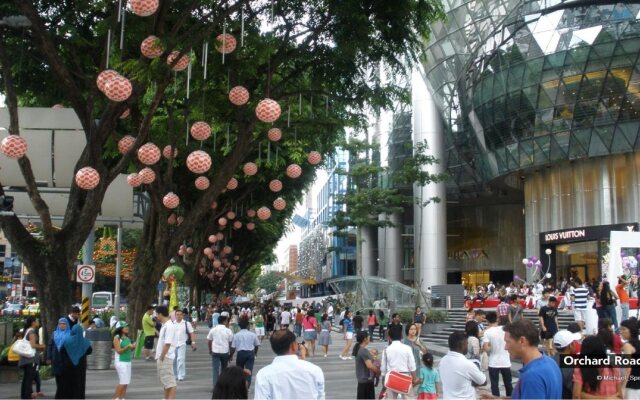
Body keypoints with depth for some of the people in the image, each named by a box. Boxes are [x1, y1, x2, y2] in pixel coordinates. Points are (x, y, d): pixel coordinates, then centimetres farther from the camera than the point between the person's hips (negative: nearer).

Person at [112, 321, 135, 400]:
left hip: (128, 361, 7)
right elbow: (119, 350, -14)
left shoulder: (127, 338, 12)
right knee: (123, 382, -8)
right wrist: (128, 346, -25)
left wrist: (133, 347, -1)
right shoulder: (117, 337, -8)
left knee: (126, 382, 7)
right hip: (120, 362, -7)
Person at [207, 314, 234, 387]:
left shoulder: (213, 330, 1)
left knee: (216, 369, -1)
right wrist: (231, 354, 8)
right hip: (225, 352, 0)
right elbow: (230, 344, -2)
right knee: (224, 369, 17)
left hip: (215, 352, 0)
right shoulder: (228, 331, -2)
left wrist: (210, 350, 23)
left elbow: (209, 341, 7)